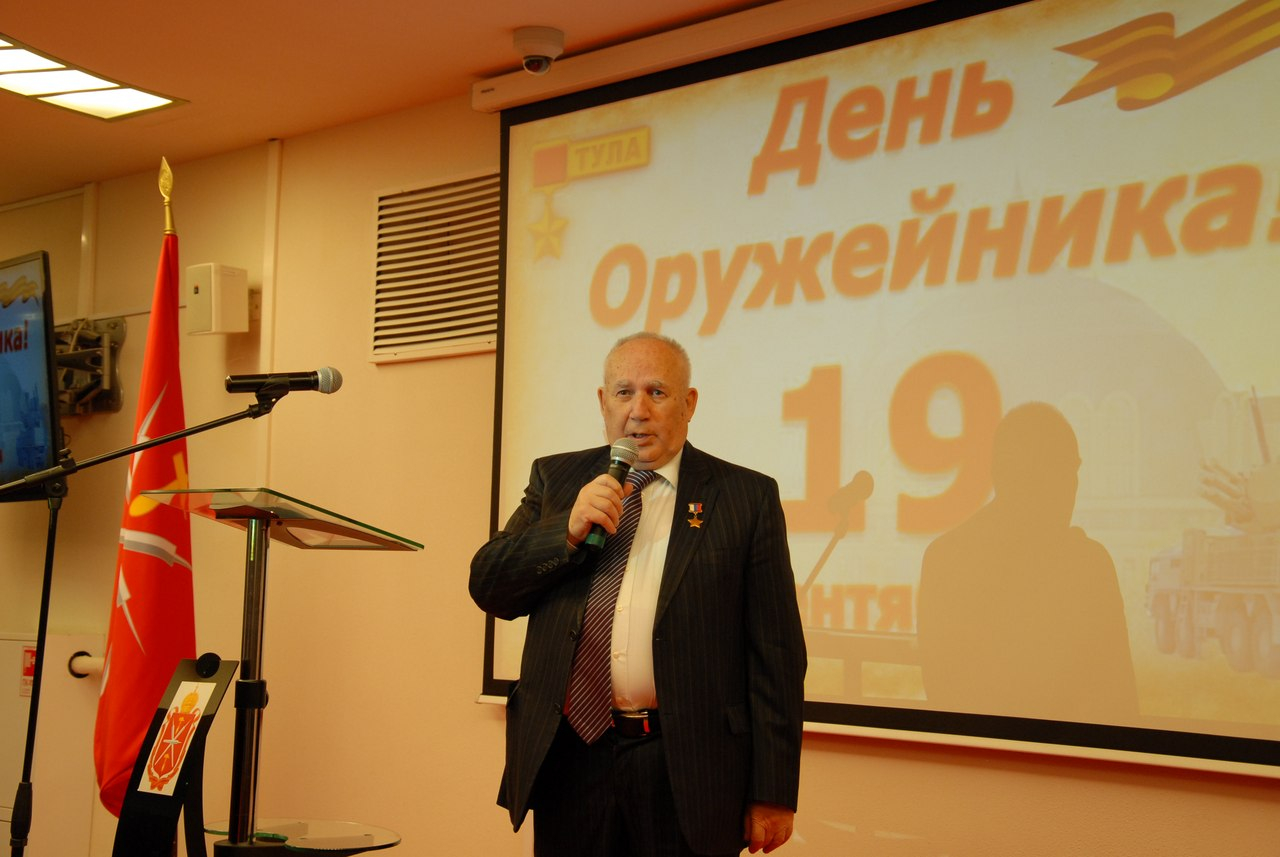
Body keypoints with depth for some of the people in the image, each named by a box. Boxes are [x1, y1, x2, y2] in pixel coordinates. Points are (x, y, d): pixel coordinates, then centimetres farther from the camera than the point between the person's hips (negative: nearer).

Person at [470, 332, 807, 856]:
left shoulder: (747, 498, 1)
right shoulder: (556, 480, 10)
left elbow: (775, 655, -2)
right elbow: (488, 588, 5)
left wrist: (772, 793, -5)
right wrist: (567, 531, -11)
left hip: (687, 771, -2)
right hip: (570, 758, 2)